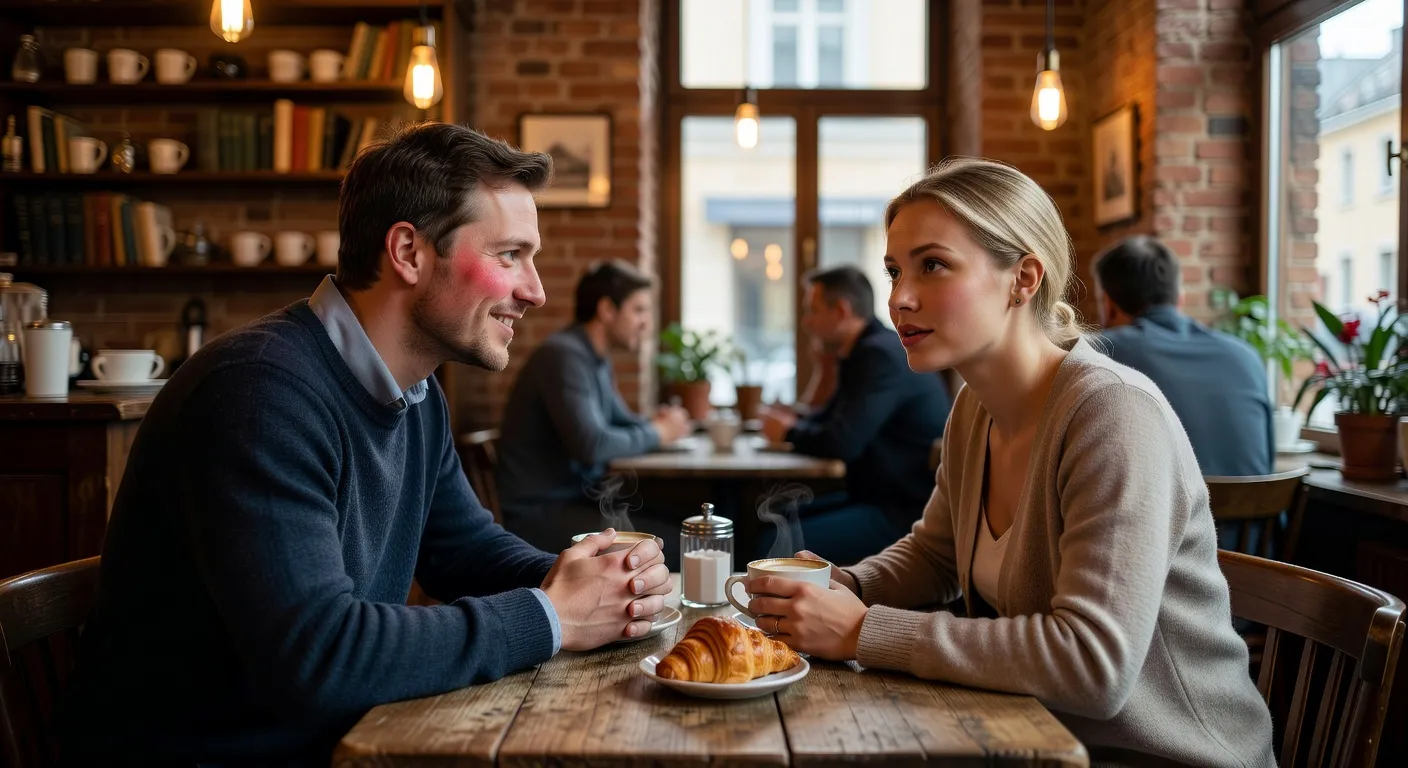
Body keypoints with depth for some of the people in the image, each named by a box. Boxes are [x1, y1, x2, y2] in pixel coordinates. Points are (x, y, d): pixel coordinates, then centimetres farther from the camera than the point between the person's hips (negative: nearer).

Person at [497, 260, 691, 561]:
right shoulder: (564, 355, -18)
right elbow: (591, 444, -28)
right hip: (540, 514, -10)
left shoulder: (597, 359, 12)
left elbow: (620, 421, 24)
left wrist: (657, 423, 0)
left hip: (580, 496, 10)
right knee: (672, 541, -22)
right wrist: (656, 434, -11)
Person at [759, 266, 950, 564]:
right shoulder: (868, 350, 15)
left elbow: (842, 443, -25)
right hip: (881, 497, 11)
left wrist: (789, 434, -5)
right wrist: (792, 422, 3)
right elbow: (830, 417, 26)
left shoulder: (881, 355, -19)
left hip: (909, 511, -11)